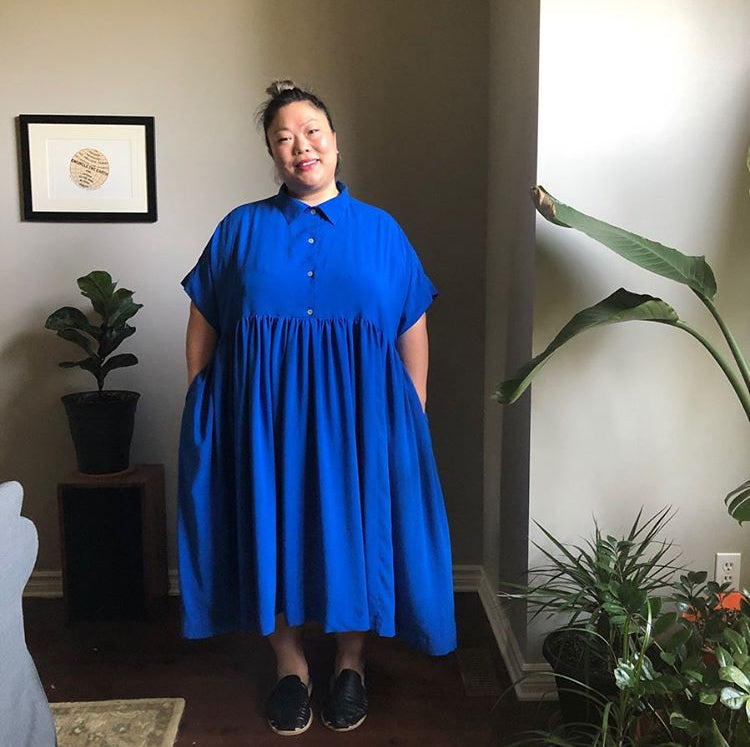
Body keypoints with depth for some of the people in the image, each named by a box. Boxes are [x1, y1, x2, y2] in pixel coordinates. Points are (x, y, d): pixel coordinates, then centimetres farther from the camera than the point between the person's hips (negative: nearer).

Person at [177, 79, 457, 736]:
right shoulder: (241, 229, 6)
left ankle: (351, 662, 29)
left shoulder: (381, 230, 5)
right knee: (272, 530, 6)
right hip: (262, 412, 1)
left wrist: (415, 418, 2)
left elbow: (413, 333, 6)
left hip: (357, 413, 0)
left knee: (354, 528, 6)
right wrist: (199, 410, 2)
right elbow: (203, 329, 7)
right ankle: (289, 665, 27)